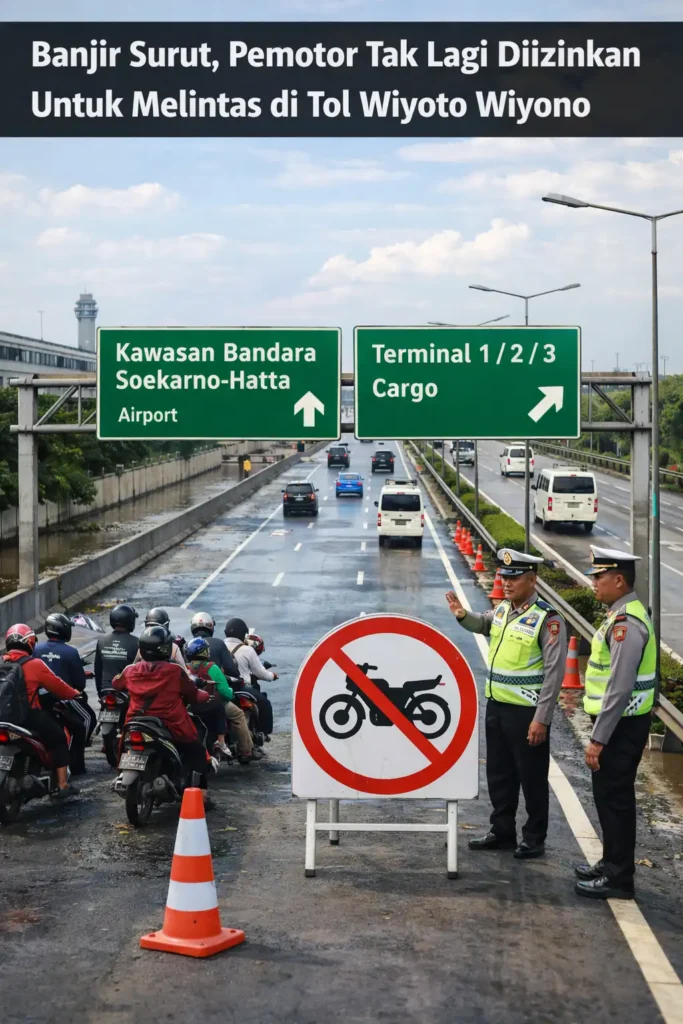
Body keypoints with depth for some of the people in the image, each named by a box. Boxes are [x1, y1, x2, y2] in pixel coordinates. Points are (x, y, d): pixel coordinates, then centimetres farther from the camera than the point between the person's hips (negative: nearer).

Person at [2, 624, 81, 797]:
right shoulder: (34, 664, -8)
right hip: (30, 716, -5)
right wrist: (74, 693, 16)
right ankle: (62, 785, 7)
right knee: (59, 739, 13)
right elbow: (56, 686, -1)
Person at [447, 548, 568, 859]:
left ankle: (534, 838, 18)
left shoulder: (548, 619, -15)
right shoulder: (503, 609, 7)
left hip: (526, 712, -7)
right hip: (496, 706, 7)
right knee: (499, 774, 17)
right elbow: (482, 625, 31)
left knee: (531, 778, 5)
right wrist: (462, 614, 7)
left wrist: (541, 719, -19)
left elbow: (554, 673, -17)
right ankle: (502, 831, 30)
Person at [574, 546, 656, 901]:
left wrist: (598, 739, -21)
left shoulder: (626, 623, -21)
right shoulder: (624, 615, 11)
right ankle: (612, 864, 31)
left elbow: (620, 688, -25)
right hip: (621, 723, 10)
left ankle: (618, 879, 7)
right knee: (610, 796, 18)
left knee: (613, 798, -2)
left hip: (620, 725, -10)